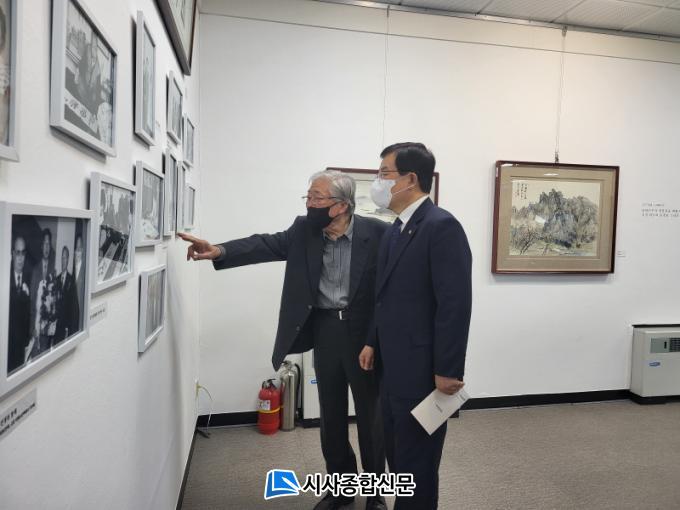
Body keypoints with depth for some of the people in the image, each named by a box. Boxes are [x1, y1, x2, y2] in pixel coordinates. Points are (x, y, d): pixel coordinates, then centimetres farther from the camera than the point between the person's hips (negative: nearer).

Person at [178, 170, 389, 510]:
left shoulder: (377, 233, -12)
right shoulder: (304, 230, 0)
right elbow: (266, 244, -9)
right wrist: (220, 251, -25)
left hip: (364, 333, -3)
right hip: (323, 331, 4)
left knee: (370, 415, 11)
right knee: (331, 415, 16)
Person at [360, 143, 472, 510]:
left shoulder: (441, 226, -17)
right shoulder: (394, 231, 11)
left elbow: (455, 304, -21)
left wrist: (448, 370, -20)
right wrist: (375, 342, 14)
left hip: (421, 371, -9)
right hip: (392, 367, 9)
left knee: (416, 463, 8)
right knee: (397, 456, 21)